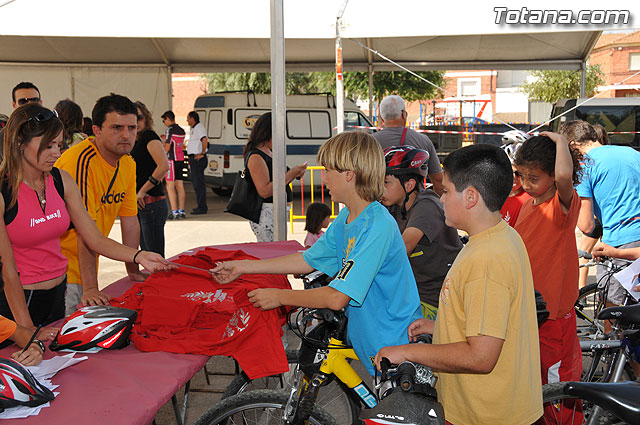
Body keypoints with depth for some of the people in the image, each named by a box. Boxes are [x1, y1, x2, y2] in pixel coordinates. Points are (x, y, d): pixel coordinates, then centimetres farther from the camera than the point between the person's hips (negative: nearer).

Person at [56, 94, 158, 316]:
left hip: (85, 269, 8)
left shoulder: (127, 164, 3)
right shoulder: (80, 161, -23)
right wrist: (90, 288, -27)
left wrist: (133, 272, 8)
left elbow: (130, 220, 9)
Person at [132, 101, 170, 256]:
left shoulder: (150, 136, -9)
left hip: (152, 204, -9)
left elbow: (164, 166, -23)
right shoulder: (135, 142, 16)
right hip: (140, 206, 9)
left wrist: (142, 191, -17)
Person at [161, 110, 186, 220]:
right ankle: (181, 211, 13)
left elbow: (167, 148, -15)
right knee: (179, 186, 11)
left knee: (170, 186, -6)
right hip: (181, 159, 8)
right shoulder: (181, 131, 14)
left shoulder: (170, 130, -11)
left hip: (172, 160, -8)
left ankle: (174, 212, -10)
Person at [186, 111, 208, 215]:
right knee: (196, 182, 16)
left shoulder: (198, 127, -14)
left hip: (198, 159, -11)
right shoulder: (194, 128, 19)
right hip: (194, 159, 11)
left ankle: (202, 208, -7)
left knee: (198, 183, -9)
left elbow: (205, 140, -30)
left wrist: (202, 153, -23)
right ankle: (201, 206, 23)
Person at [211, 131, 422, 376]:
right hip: (364, 339, 9)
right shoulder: (345, 218, 4)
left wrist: (279, 296, -16)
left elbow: (337, 298, -28)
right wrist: (242, 267, 12)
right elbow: (308, 260, 12)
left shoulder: (378, 227, -27)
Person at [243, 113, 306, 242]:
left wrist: (294, 175, 8)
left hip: (279, 211, 10)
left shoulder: (268, 152, 16)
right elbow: (264, 191, -21)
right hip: (267, 213, -10)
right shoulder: (256, 157, -14)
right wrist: (290, 174, -18)